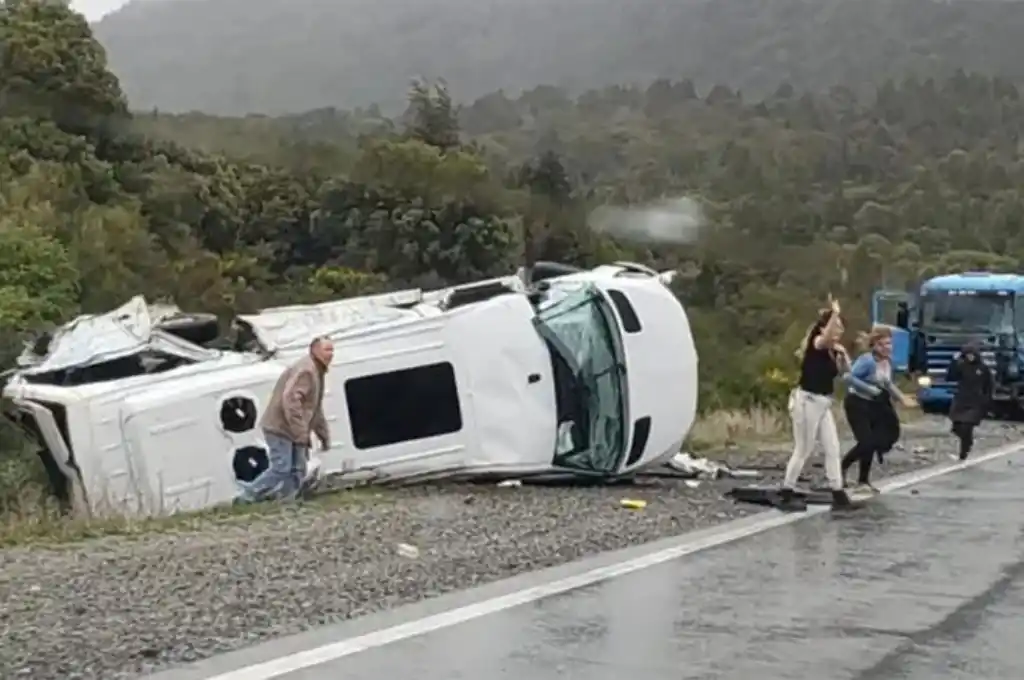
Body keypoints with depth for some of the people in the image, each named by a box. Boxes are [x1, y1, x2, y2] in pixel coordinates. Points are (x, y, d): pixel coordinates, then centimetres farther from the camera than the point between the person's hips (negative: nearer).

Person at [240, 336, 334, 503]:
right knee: (281, 470, -14)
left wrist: (324, 434, 22)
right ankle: (245, 500, -6)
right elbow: (290, 400, -29)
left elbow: (315, 408, 26)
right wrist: (301, 432, -29)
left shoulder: (316, 372, 18)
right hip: (279, 427, -11)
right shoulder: (305, 370, -17)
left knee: (297, 471, 6)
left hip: (292, 431, 11)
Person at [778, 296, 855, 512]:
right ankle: (786, 494, 11)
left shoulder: (832, 350, 6)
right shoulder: (816, 345, -16)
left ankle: (838, 494, 11)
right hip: (807, 402, -8)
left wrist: (842, 353, -1)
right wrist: (834, 312, -47)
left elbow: (847, 370, 15)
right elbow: (827, 336, -39)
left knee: (832, 449, 7)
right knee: (802, 451, 0)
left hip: (823, 404, 8)